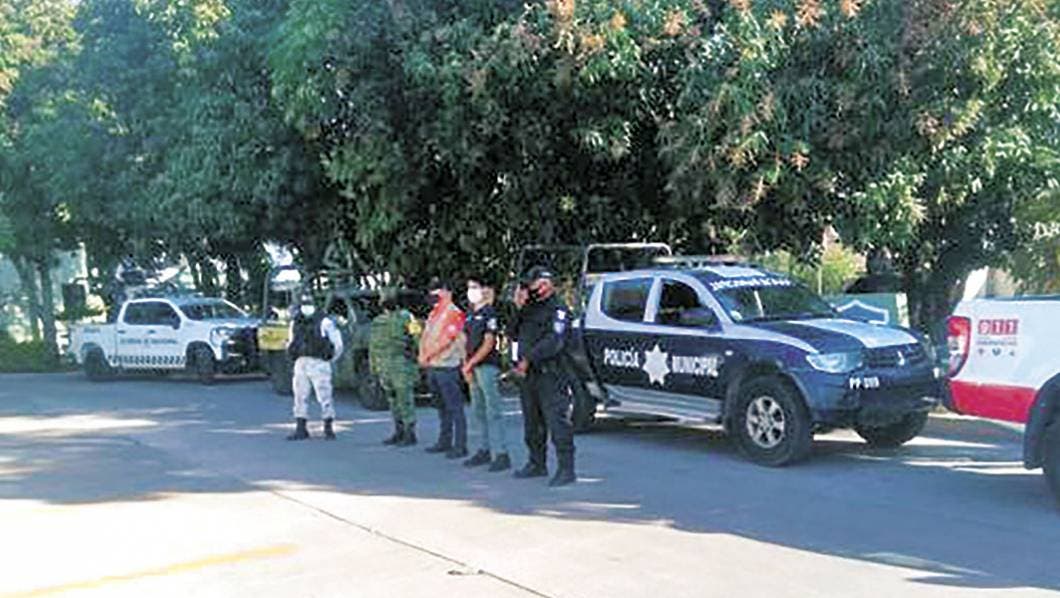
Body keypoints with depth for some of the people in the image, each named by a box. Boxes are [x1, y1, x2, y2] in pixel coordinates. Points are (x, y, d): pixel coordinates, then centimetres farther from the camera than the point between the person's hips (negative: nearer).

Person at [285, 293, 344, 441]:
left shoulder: (324, 322, -6)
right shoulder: (295, 323, 10)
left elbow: (338, 344, 0)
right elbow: (292, 343, 24)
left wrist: (329, 360, 7)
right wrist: (298, 357, 16)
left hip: (319, 365, -5)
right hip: (301, 365, 5)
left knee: (324, 397, -4)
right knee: (300, 397, 4)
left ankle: (329, 429, 8)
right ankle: (301, 430, 11)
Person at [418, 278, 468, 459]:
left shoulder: (454, 313, -10)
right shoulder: (434, 313, 18)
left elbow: (445, 339, -18)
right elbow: (425, 336, 17)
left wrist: (427, 355, -12)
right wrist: (422, 355, 0)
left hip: (447, 366, -9)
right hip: (432, 367, 9)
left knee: (455, 408, -6)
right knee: (442, 407, 15)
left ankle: (460, 446, -5)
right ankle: (444, 441, 23)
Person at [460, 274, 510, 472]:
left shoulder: (489, 314, -8)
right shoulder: (471, 315, 16)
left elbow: (488, 344, -13)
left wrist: (470, 364, -13)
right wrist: (466, 367, 5)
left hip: (487, 366, -9)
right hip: (474, 369, 9)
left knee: (493, 411, -9)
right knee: (477, 411, 13)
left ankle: (501, 454, -9)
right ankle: (485, 450, 21)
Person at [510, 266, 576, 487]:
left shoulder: (558, 309, -8)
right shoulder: (531, 308, 19)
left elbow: (553, 342, -20)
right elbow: (516, 334, 19)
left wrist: (528, 359, -24)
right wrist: (519, 309, 7)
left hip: (550, 375, -9)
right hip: (529, 376, 9)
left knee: (557, 421, -11)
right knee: (532, 423, 16)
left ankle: (566, 469, -10)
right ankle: (537, 464, 28)